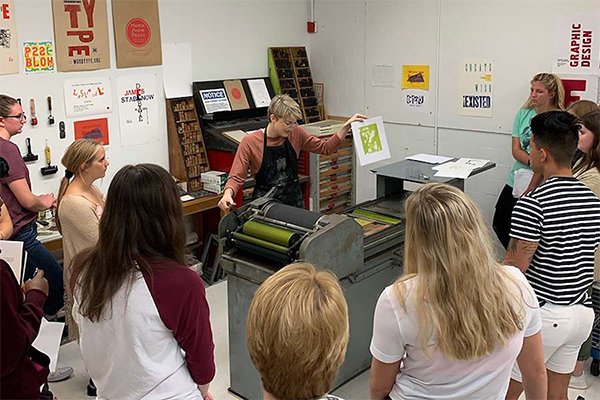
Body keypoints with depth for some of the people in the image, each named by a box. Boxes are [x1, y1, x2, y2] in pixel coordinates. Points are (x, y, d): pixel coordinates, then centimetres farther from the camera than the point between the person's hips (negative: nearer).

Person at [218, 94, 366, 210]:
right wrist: (228, 194, -31)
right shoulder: (250, 142, -12)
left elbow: (326, 148, 9)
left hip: (294, 201, 4)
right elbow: (236, 177, -11)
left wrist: (346, 127, 0)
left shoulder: (296, 134, -2)